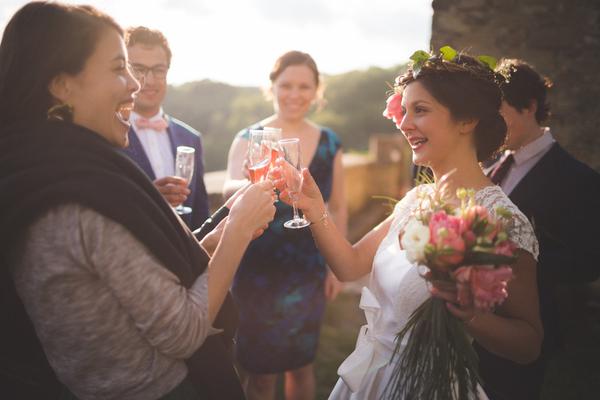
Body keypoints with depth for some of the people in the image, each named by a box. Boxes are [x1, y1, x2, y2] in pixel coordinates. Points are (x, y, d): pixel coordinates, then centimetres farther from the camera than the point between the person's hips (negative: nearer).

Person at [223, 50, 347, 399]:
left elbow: (338, 207, 9)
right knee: (261, 371, 8)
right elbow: (230, 190, -23)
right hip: (258, 270, -2)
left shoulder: (330, 143, 2)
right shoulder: (248, 138, -6)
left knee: (302, 364, 16)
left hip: (310, 270, 3)